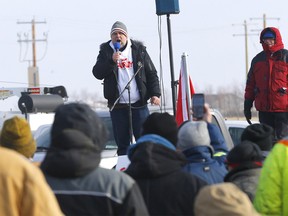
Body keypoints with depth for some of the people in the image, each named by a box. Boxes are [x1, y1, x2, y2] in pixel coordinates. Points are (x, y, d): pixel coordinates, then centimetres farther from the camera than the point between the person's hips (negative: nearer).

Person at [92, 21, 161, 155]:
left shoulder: (139, 49, 8)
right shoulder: (106, 51, 7)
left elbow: (151, 73, 8)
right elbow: (97, 73, -4)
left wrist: (155, 94, -3)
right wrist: (112, 61, -18)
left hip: (139, 105, 0)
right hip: (117, 107, 0)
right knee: (122, 144, 4)